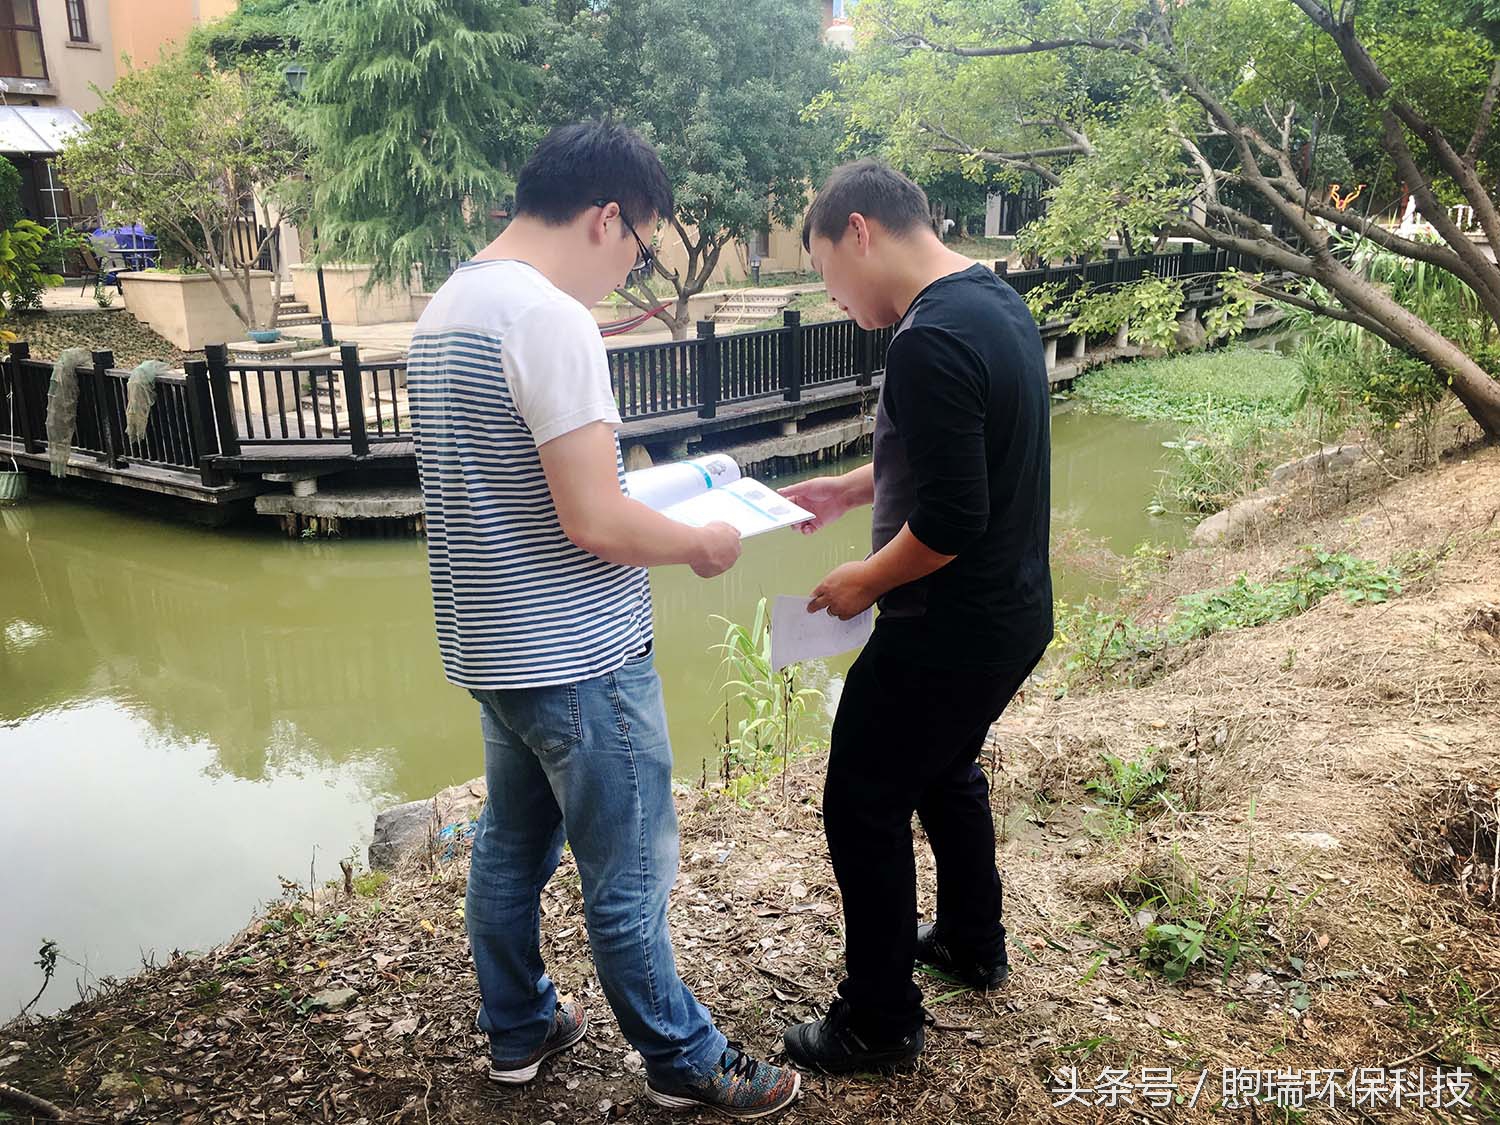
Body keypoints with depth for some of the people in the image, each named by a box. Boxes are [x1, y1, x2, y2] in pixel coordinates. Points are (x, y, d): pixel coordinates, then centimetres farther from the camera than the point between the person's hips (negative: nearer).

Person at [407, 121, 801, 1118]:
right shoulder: (552, 321, -21)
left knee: (513, 847, 23)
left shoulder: (448, 308, 9)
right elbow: (596, 523, -24)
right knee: (630, 880, 8)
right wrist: (702, 543, -7)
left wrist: (647, 511, 15)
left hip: (492, 648, 10)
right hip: (577, 660, -9)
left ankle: (518, 1029, 41)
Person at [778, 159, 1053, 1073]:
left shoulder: (929, 342, -26)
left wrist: (863, 581, -11)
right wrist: (850, 488, 15)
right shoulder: (996, 300, 6)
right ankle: (973, 943, 47)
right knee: (947, 770, 27)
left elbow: (950, 523, -28)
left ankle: (881, 1023, 22)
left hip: (953, 629, -10)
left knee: (865, 806, 5)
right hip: (1016, 612, 10)